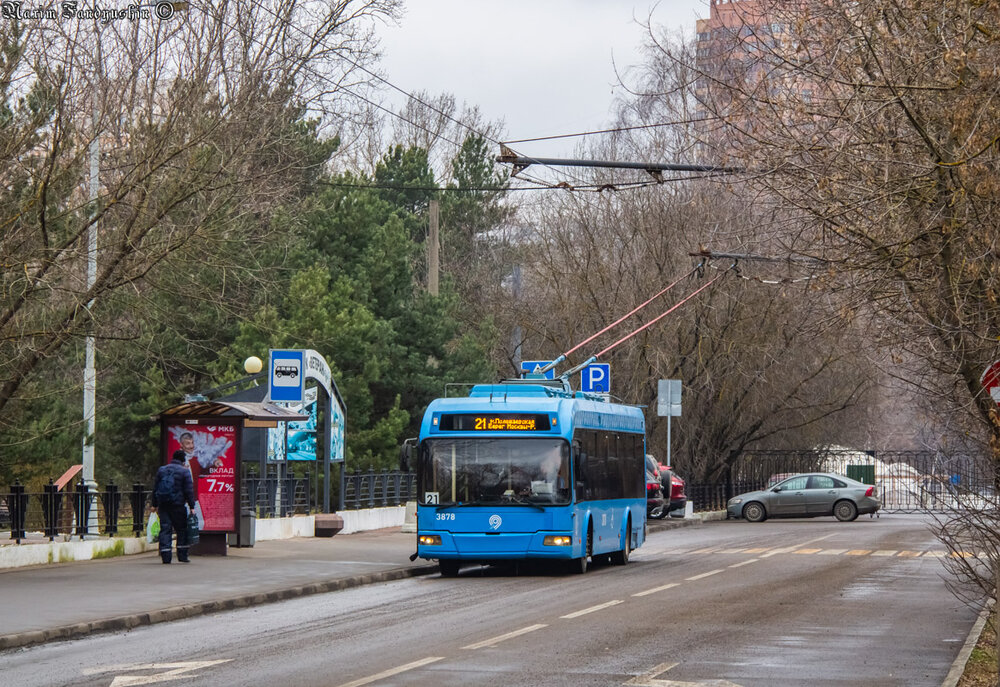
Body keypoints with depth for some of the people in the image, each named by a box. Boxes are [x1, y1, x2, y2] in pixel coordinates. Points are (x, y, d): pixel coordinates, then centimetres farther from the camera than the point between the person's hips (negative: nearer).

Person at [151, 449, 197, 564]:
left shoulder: (161, 470, 11)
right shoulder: (184, 471, -3)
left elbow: (155, 488, 15)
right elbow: (189, 491, -5)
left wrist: (155, 505, 20)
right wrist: (192, 506, -2)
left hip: (163, 505, 4)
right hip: (178, 505, -4)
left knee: (165, 529, 3)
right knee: (182, 529, 7)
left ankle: (165, 556, -3)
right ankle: (182, 555, 4)